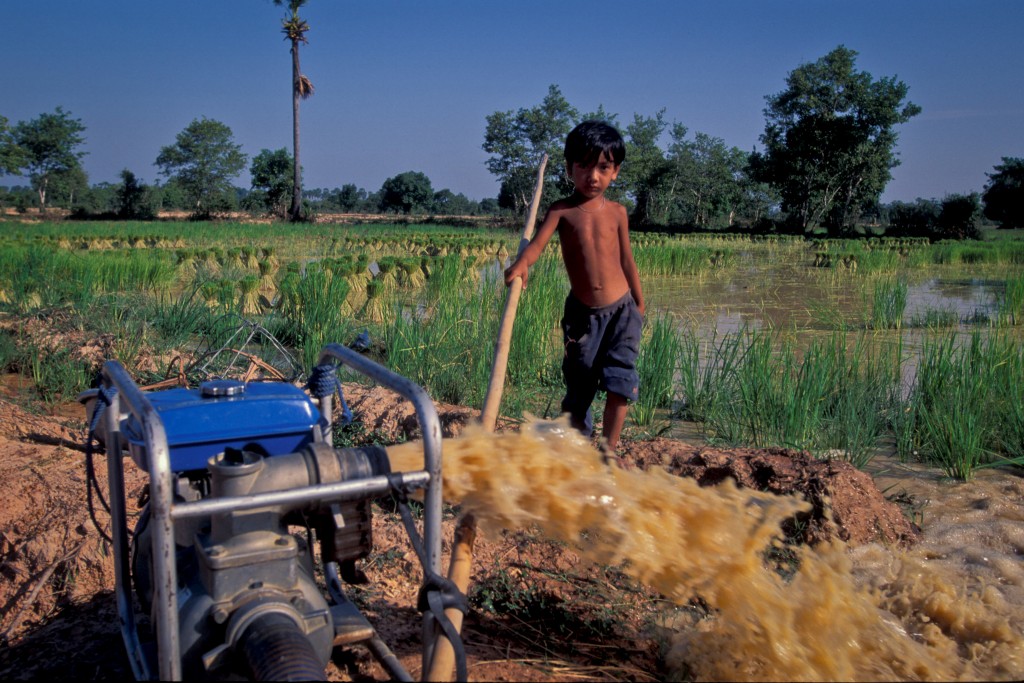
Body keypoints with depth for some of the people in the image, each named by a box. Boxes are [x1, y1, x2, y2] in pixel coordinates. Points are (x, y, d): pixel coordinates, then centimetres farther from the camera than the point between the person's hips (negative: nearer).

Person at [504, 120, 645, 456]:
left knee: (620, 382, -9)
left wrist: (639, 303, 18)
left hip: (621, 309, 1)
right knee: (578, 385, 10)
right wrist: (521, 264, -41)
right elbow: (537, 242, -19)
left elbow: (626, 259, 12)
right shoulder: (561, 210, -3)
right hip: (582, 313, -1)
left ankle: (608, 450, 2)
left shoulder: (617, 212, 4)